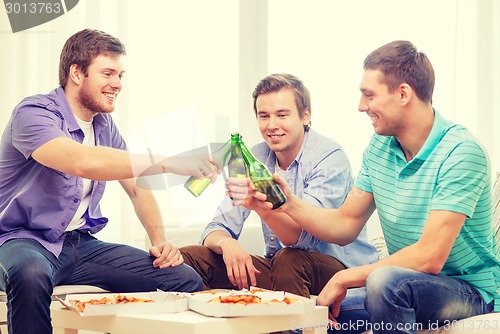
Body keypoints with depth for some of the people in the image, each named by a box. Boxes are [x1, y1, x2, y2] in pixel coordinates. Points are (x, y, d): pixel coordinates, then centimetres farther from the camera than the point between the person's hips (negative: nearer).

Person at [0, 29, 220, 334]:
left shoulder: (104, 125, 11)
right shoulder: (34, 113, -14)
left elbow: (137, 189, 16)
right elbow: (82, 162, -34)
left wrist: (159, 240, -3)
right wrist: (169, 163, -37)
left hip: (81, 245, 7)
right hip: (25, 241, -6)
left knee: (186, 281, -12)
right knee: (31, 275, -44)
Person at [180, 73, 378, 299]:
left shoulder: (330, 157, -15)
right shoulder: (255, 158, 3)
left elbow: (300, 237, -27)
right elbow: (217, 229, -1)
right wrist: (227, 244, -26)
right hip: (275, 266, 6)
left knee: (289, 260, -39)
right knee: (188, 257, -10)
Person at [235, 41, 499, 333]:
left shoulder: (461, 152, -20)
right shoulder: (380, 146, 4)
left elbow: (429, 257, -26)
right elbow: (346, 225, 8)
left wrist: (344, 278, -19)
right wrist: (289, 204, -9)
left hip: (471, 291, -6)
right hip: (406, 283, 7)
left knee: (385, 282, -34)